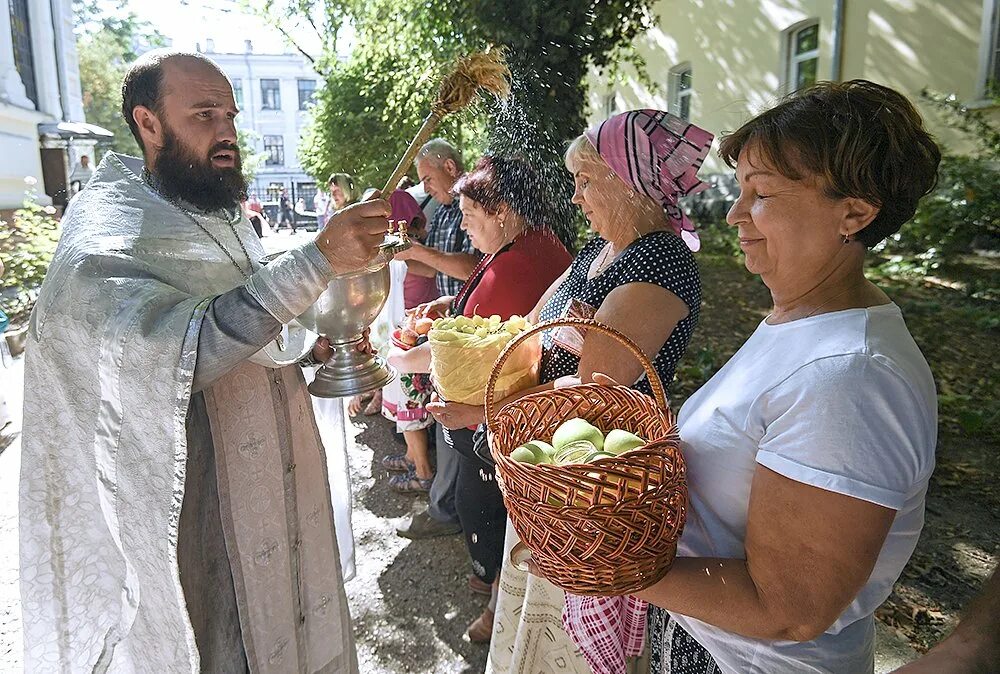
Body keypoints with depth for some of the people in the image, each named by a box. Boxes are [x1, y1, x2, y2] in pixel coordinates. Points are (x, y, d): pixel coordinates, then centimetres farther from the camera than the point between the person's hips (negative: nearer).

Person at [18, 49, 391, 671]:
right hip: (204, 512, -7)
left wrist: (312, 347, 0)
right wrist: (319, 258, -41)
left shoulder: (221, 220, 7)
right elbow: (179, 347, -37)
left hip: (275, 485, 7)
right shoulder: (101, 251, -19)